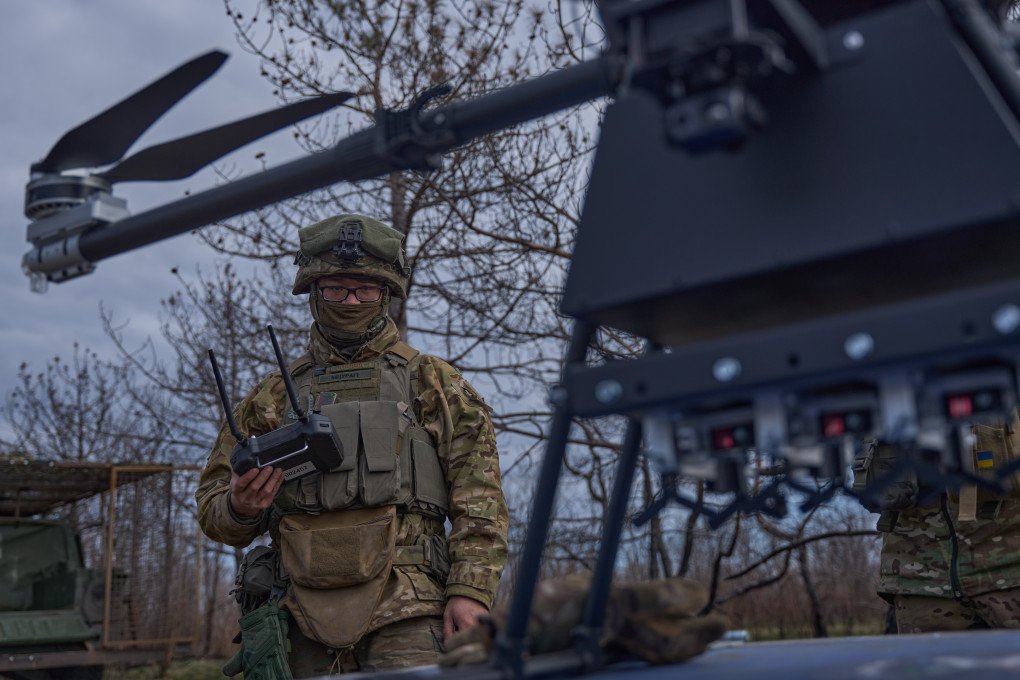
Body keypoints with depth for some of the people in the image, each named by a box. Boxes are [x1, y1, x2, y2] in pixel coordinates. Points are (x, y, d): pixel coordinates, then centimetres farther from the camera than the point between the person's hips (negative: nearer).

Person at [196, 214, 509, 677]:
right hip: (306, 623, 3)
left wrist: (470, 590, -8)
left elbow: (478, 502, 4)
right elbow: (212, 509, 18)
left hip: (405, 616, -2)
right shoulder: (272, 399, 17)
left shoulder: (433, 384, 11)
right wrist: (240, 508, -5)